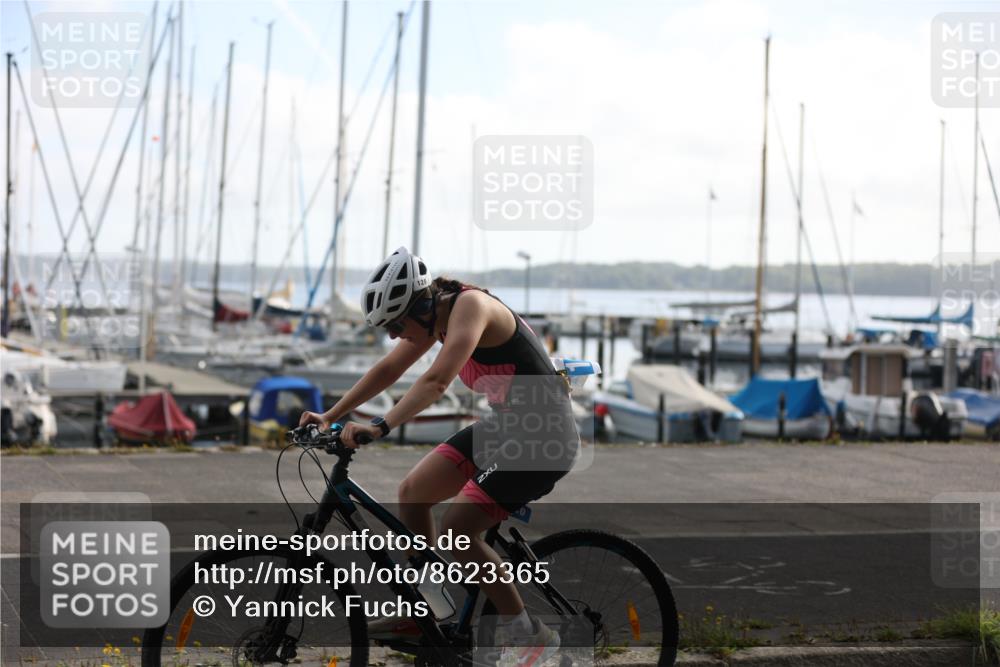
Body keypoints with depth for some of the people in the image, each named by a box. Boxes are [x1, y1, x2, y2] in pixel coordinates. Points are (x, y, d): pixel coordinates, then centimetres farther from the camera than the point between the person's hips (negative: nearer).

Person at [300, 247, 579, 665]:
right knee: (412, 493, 7)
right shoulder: (436, 313, 4)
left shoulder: (470, 304, -22)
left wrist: (379, 427, -39)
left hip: (544, 436, -9)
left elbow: (436, 381, -34)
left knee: (456, 531, -13)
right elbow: (388, 370, 13)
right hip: (505, 425, 9)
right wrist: (331, 417, 9)